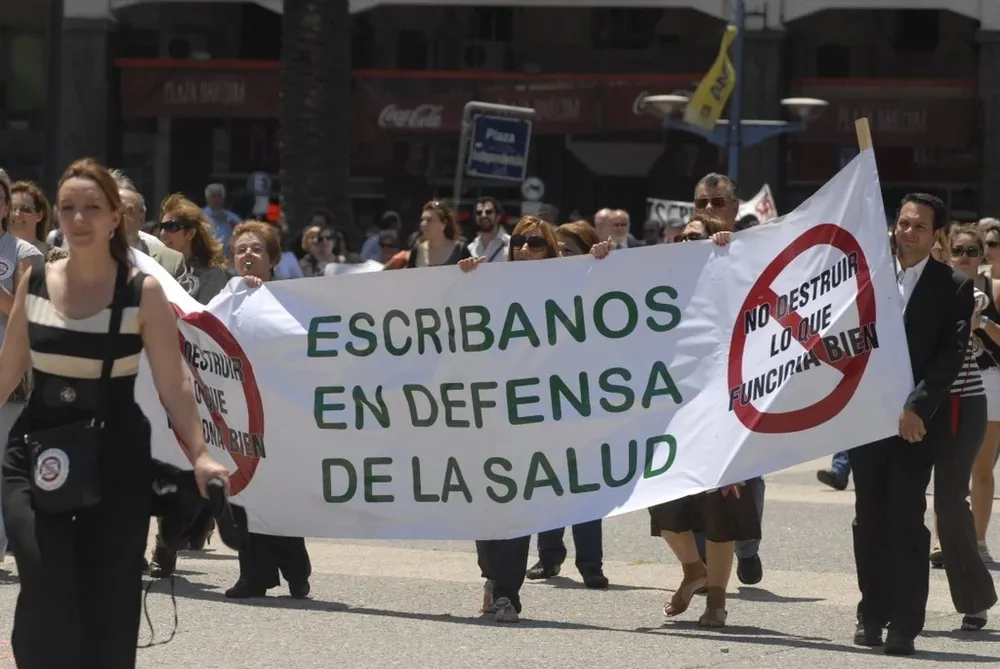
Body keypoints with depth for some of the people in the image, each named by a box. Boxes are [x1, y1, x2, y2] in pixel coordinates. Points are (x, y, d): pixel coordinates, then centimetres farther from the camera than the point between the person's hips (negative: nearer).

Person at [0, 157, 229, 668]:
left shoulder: (142, 293, -5)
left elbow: (173, 385, -7)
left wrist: (199, 455, -18)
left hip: (116, 455, -1)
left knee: (107, 599, 3)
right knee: (46, 586, -16)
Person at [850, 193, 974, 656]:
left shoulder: (954, 287, 1)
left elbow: (952, 354, -6)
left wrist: (916, 409, -15)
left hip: (916, 423, -3)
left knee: (906, 521, -6)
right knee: (869, 519, 8)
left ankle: (904, 625, -5)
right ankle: (872, 616, 18)